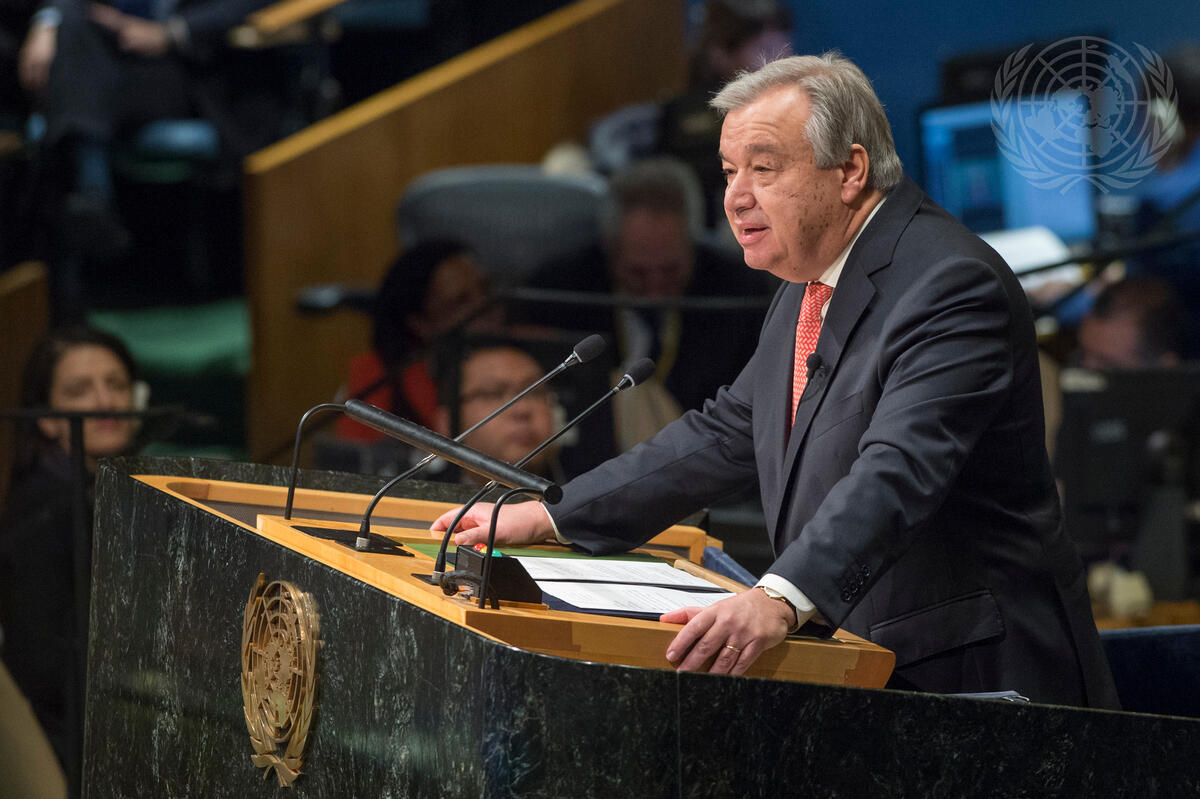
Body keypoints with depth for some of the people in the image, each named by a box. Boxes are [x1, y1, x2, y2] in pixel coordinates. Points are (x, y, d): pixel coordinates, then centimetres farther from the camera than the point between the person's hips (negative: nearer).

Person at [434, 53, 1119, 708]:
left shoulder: (951, 287, -17)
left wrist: (782, 601, -44)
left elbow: (897, 474, -30)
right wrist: (546, 519, 18)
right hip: (866, 671, 8)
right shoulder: (810, 289, 14)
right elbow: (727, 435, 22)